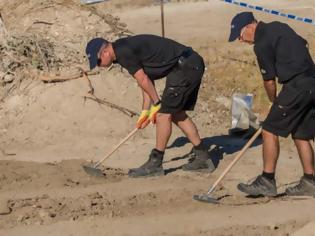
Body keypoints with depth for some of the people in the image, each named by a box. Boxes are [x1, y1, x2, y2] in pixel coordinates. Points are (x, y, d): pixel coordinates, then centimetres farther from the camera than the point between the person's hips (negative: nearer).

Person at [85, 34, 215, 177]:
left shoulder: (124, 53, -15)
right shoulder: (124, 49, 15)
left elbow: (144, 81, -11)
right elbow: (146, 80, 19)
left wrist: (156, 104, 3)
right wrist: (146, 111, 18)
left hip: (185, 67, -10)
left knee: (163, 113, -6)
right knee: (177, 114, 16)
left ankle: (155, 164, 1)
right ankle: (203, 158, 20)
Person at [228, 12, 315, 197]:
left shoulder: (262, 44, -11)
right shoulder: (278, 27, 16)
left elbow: (269, 80, -5)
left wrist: (274, 100, 13)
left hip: (296, 87, -9)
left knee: (270, 131, -5)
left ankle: (267, 181, -5)